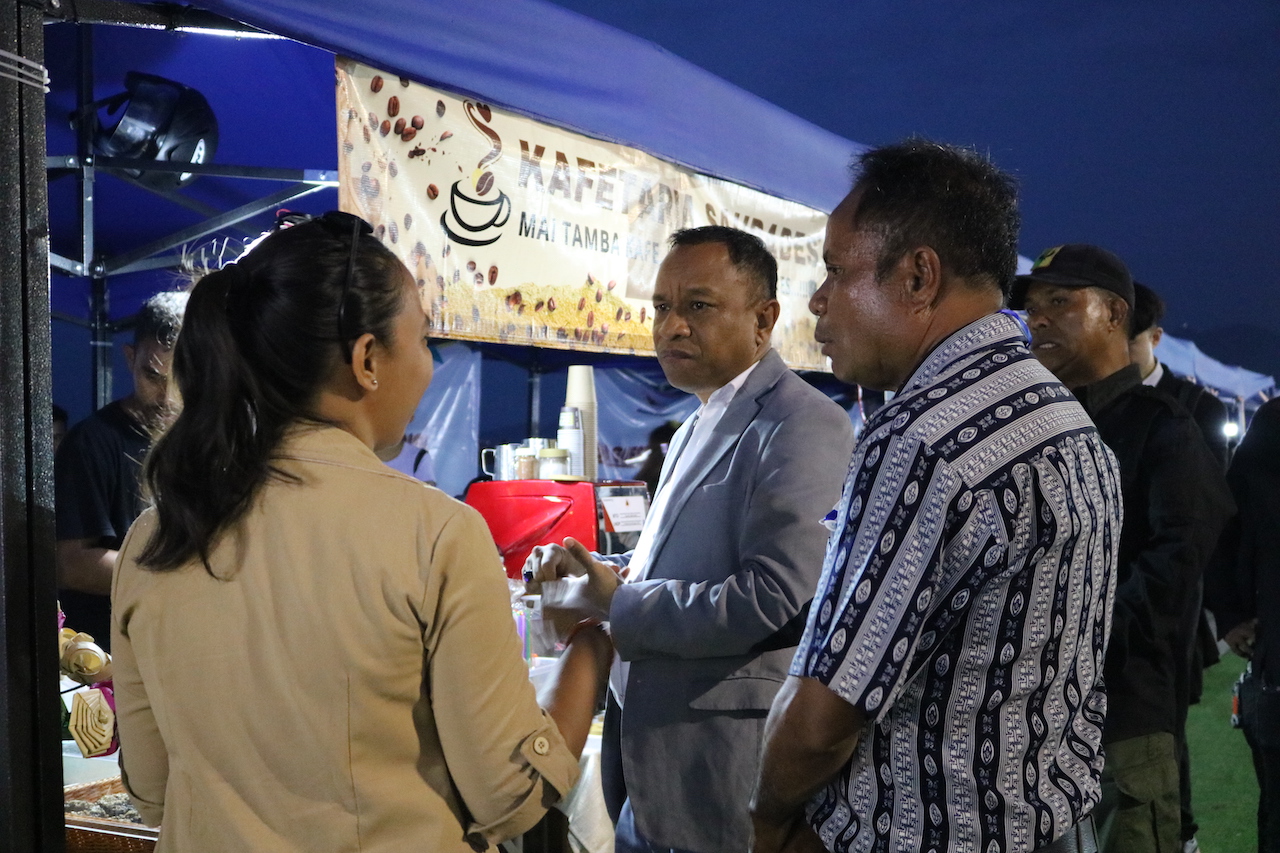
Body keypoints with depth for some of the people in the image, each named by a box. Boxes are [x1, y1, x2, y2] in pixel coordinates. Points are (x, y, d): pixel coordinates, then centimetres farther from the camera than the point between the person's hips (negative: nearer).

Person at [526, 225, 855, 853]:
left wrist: (614, 603, -18)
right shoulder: (696, 428, 14)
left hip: (725, 773, -8)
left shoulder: (804, 427, -17)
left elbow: (775, 597, -27)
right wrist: (591, 569, 1)